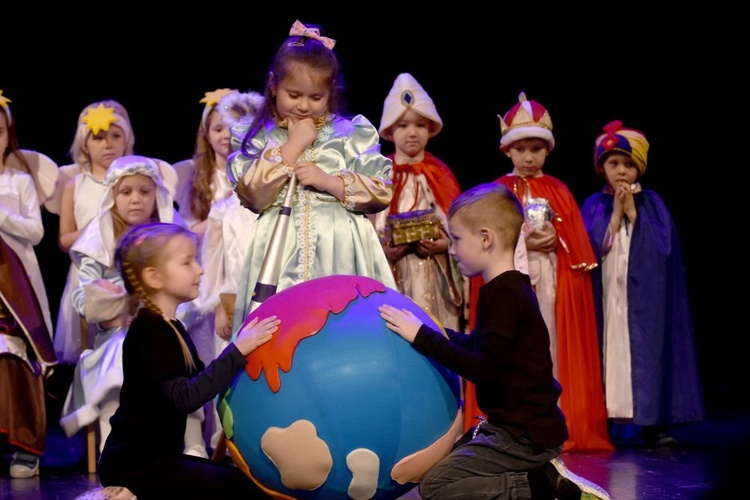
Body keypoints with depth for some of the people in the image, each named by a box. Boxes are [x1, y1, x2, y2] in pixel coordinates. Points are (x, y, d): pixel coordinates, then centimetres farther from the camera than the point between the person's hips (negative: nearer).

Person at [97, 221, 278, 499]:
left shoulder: (173, 328, 17)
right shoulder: (148, 332, -15)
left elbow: (201, 379, 13)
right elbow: (186, 397, -26)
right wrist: (237, 351, -27)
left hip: (158, 459, 10)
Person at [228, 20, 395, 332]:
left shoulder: (349, 134, 8)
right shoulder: (260, 137, 9)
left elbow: (382, 192, 2)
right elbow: (252, 195, -6)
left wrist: (329, 181, -9)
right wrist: (292, 145, -6)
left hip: (339, 250, 0)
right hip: (281, 250, 0)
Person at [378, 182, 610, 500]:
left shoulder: (502, 295, -19)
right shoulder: (512, 288, 12)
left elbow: (484, 370, -26)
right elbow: (477, 345, 24)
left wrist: (422, 337, -22)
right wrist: (429, 331, 20)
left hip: (523, 435, -10)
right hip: (528, 426, 10)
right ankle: (540, 473, 8)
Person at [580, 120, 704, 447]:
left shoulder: (652, 204, 9)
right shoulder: (593, 207, 9)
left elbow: (661, 247, -4)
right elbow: (592, 249, -5)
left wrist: (632, 213, -5)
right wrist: (616, 214, -7)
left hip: (643, 299, 0)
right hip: (605, 297, 0)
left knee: (645, 353, -6)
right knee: (608, 355, -4)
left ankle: (653, 424, -6)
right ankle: (604, 425, -1)